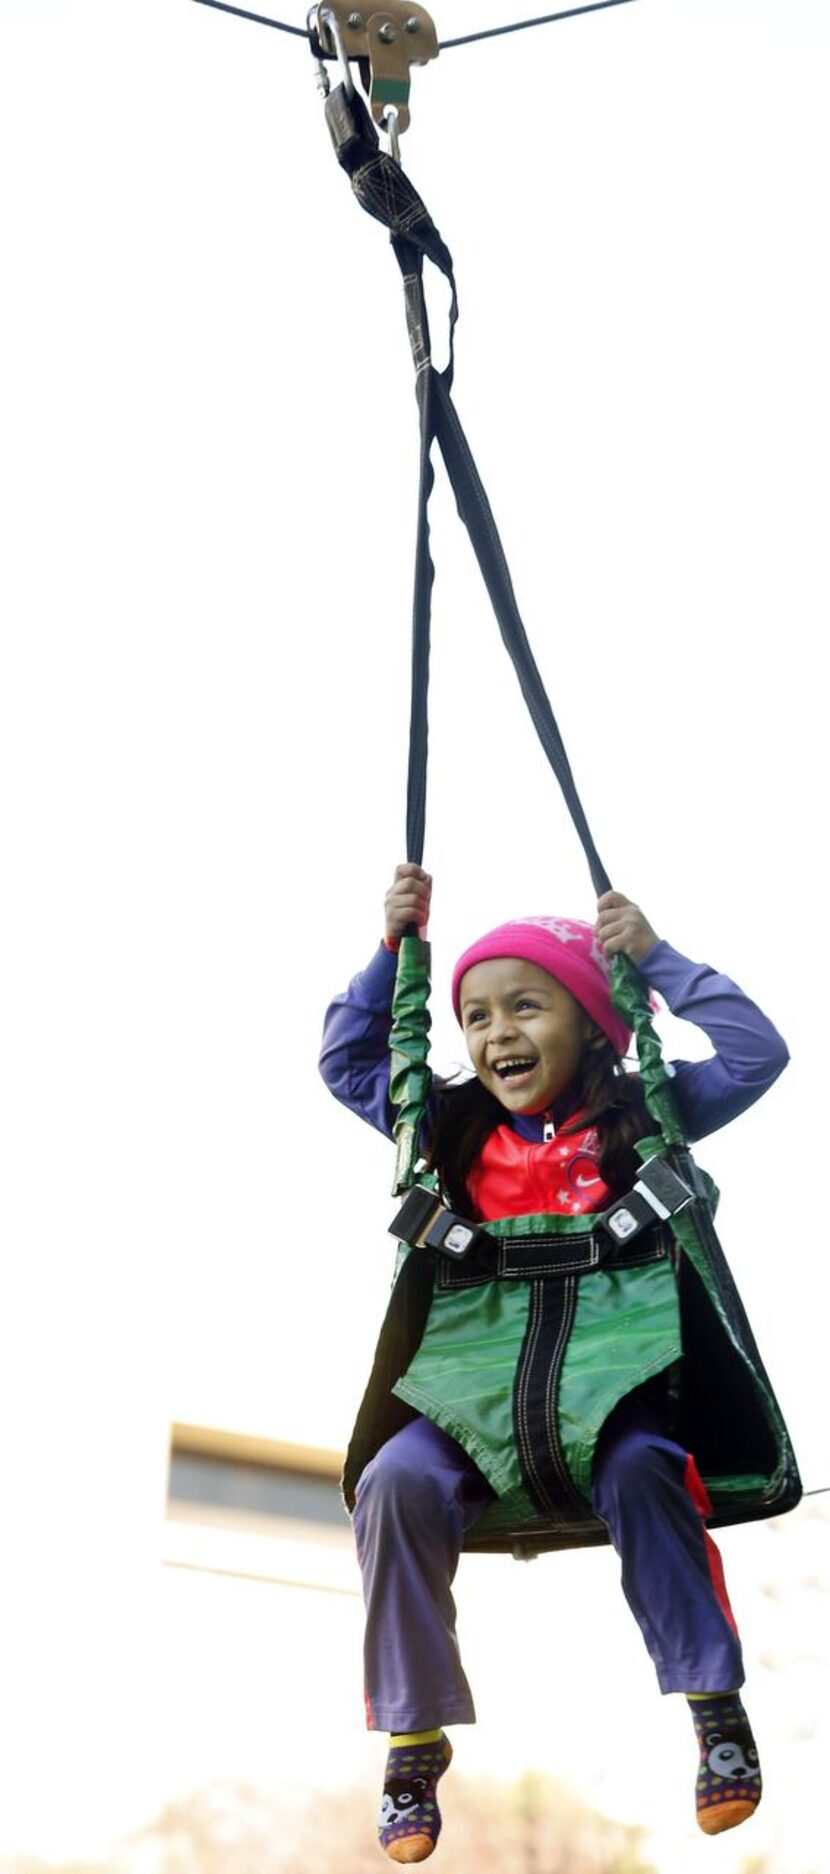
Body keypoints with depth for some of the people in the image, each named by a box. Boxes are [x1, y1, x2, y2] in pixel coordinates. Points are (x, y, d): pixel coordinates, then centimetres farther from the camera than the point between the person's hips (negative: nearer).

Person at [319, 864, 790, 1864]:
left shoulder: (637, 1117, 3)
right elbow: (344, 1058, 18)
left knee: (640, 1471, -35)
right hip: (476, 1386, 2)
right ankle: (411, 1734, -13)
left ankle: (717, 1705, -20)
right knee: (398, 1479, -26)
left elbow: (757, 1051, -2)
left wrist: (654, 956, -4)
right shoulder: (452, 1128, 9)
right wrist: (393, 948, 8)